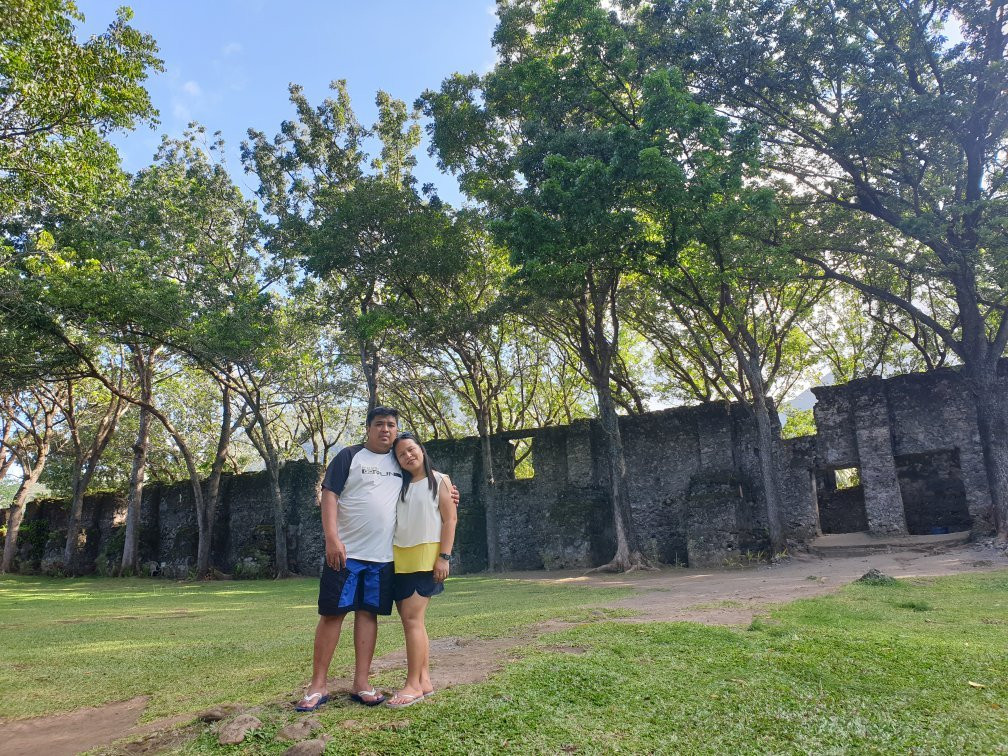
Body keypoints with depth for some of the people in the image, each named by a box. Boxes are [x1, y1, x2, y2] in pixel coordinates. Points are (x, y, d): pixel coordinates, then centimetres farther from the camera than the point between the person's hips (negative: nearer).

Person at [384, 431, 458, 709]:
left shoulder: (440, 481, 1)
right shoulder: (399, 485, 14)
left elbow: (450, 519, -4)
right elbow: (391, 520, 14)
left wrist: (444, 557, -12)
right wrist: (390, 557, 4)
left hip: (426, 556, -5)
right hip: (400, 558, 5)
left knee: (412, 617, -12)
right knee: (413, 620, 6)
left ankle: (413, 685, -6)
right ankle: (424, 681, 13)